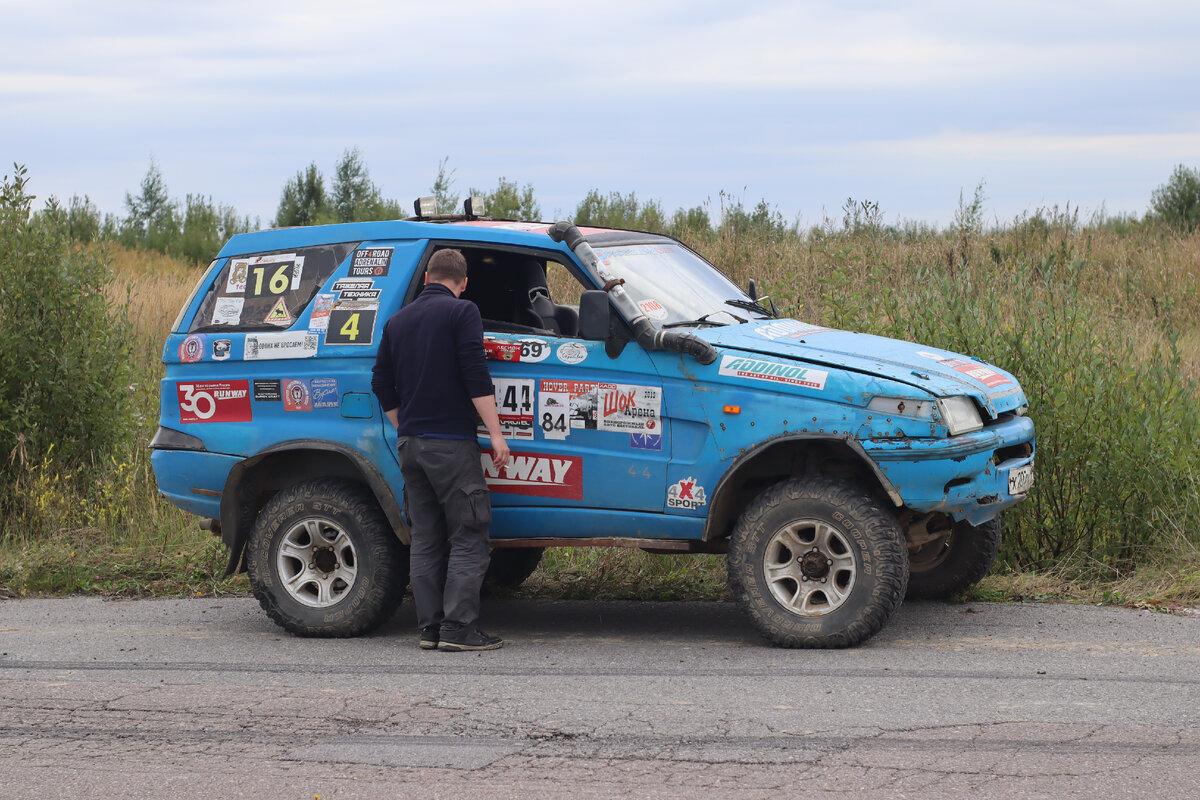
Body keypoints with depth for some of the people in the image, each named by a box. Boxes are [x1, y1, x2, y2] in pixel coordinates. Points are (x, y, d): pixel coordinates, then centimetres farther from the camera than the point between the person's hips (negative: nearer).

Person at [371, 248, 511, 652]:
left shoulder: (398, 320, 14)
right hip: (451, 442, -6)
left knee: (425, 539, 9)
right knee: (468, 537, -4)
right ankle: (458, 628, -11)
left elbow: (382, 384, 16)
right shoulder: (462, 312, -5)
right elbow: (477, 377, -13)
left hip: (411, 444, 7)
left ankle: (430, 628, 8)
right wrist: (496, 433, -11)